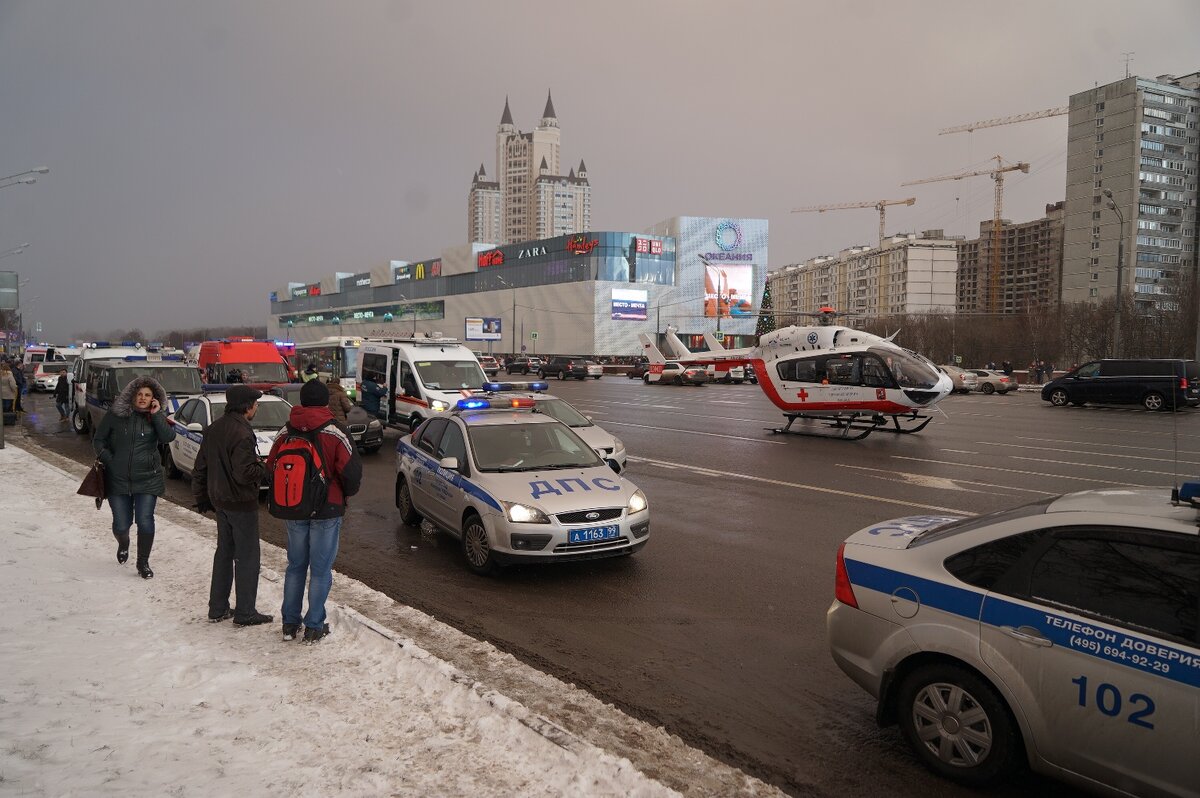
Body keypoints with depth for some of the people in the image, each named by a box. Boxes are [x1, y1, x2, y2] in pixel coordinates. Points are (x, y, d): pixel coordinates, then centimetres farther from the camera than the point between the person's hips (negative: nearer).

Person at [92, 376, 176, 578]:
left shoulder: (156, 417, 2)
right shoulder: (115, 414, -1)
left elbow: (168, 437, -15)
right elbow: (98, 440, 6)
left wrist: (156, 415, -18)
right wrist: (108, 459, -8)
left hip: (147, 480, 0)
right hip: (118, 480, 0)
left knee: (145, 521, -6)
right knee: (121, 524, 4)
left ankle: (143, 563, 13)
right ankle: (123, 545, 41)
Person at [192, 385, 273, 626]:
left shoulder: (213, 429, 7)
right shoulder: (241, 434, -21)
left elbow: (200, 468, 13)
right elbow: (244, 473, -27)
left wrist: (202, 497, 21)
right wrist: (263, 468, -8)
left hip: (219, 501, 9)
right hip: (241, 503, -9)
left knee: (224, 552, 18)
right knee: (247, 556, 1)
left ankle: (217, 608, 25)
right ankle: (245, 613, 6)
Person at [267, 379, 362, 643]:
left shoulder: (286, 433, 0)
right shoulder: (335, 433, -13)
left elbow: (271, 468, 5)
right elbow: (352, 470, -17)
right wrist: (346, 494, 3)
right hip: (327, 510, -4)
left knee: (295, 566, 16)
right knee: (321, 569, 4)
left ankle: (290, 623, 22)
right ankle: (314, 626, 9)